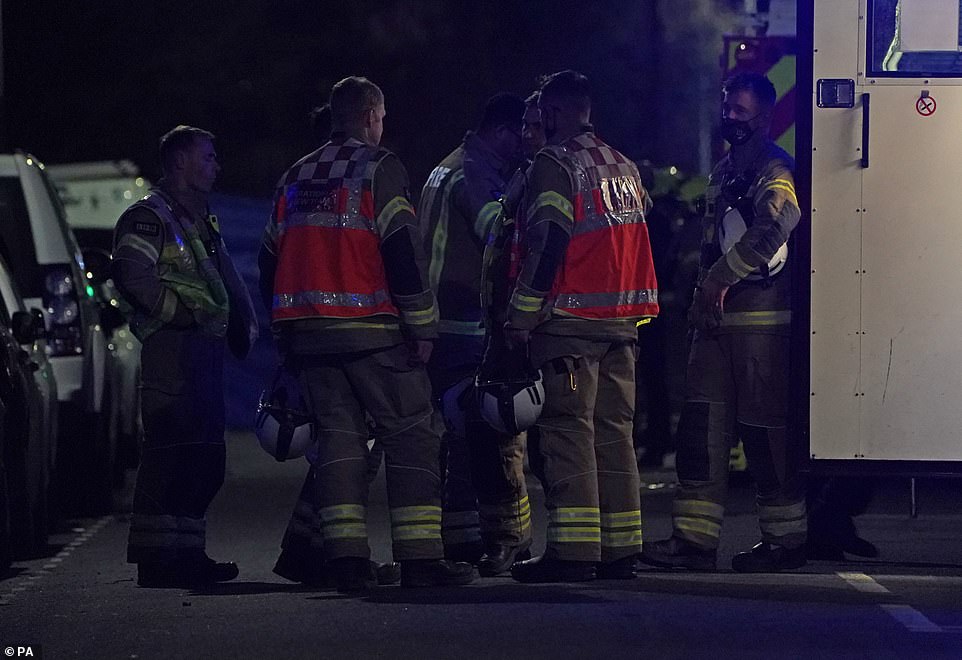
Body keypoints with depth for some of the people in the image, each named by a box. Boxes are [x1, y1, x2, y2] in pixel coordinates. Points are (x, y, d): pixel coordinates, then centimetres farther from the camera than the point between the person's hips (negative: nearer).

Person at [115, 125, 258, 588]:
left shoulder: (203, 223, 25)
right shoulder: (150, 216, -5)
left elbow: (228, 283, 30)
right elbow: (132, 275, -18)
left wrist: (244, 324, 14)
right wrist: (180, 313, -16)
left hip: (205, 350, 10)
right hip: (172, 347, -10)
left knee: (205, 458, 11)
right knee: (170, 450, -14)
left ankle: (185, 552, 16)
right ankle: (155, 558, -16)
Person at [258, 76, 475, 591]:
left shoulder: (295, 179, 17)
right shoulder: (378, 168, -3)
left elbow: (272, 262, 19)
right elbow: (402, 253, -12)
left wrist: (288, 334, 24)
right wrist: (422, 326, -8)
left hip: (307, 331, 6)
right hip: (372, 330, -6)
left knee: (338, 434, 8)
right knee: (409, 433, -2)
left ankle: (345, 555, -1)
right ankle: (420, 557, -8)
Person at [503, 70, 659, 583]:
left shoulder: (555, 165, -7)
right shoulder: (624, 167, 18)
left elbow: (545, 247, -14)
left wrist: (520, 318, -11)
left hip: (570, 321, -8)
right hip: (622, 319, 8)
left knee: (568, 430, -8)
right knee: (613, 430, 10)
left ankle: (572, 551, -13)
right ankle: (619, 549, 10)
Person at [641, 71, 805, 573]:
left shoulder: (776, 171, -7)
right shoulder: (723, 172, 22)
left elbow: (769, 232, -24)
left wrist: (720, 278, -19)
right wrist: (702, 298, 17)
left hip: (762, 319, -9)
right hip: (717, 318, 9)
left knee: (764, 428, -5)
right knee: (701, 424, 2)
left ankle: (785, 537, 3)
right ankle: (695, 537, 2)